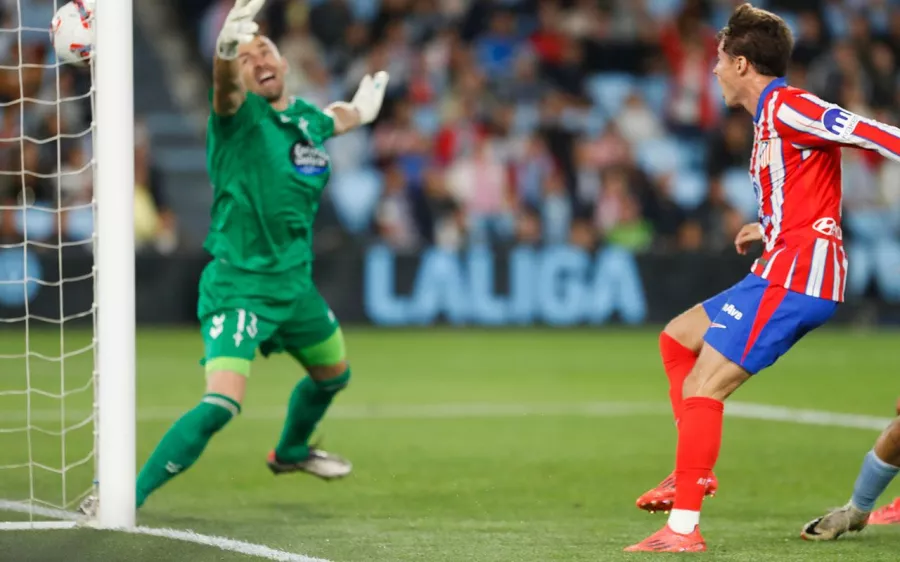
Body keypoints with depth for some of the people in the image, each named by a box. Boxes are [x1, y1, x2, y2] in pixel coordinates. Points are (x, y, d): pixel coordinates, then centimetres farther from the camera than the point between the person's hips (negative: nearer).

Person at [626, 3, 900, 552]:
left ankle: (684, 529, -13)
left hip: (794, 277, -11)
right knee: (677, 337, 23)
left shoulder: (786, 106, -11)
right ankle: (694, 473, 17)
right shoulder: (771, 117, 19)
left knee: (701, 388, -13)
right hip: (787, 273, 11)